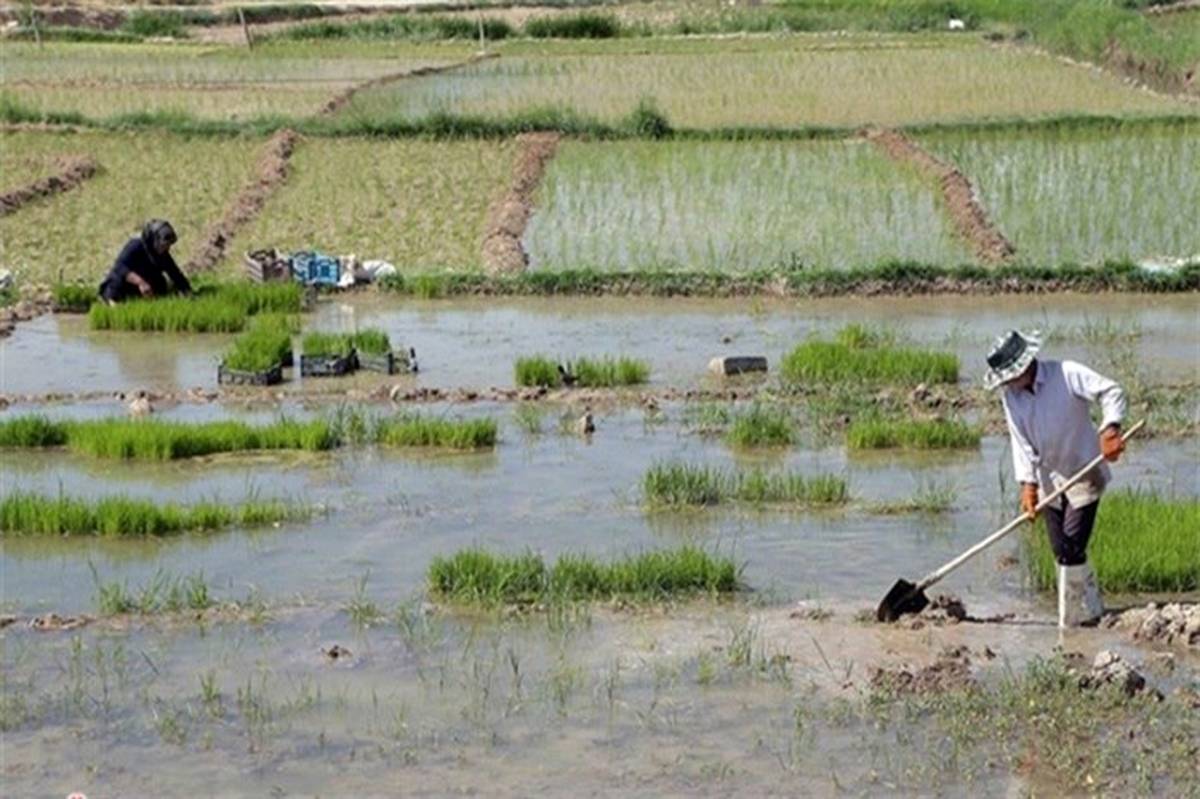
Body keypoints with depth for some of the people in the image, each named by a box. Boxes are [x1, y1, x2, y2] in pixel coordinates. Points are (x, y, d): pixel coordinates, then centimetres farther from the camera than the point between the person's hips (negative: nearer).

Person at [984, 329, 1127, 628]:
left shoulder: (1067, 374, -17)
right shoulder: (1011, 397, -1)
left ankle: (1071, 620, -1)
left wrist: (1110, 429, -37)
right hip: (1050, 480, 6)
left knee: (1072, 550, -10)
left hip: (1084, 474, -6)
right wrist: (1028, 484, -14)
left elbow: (1111, 392, -21)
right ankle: (1091, 610, 24)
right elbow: (1021, 443, -4)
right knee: (1061, 553, 9)